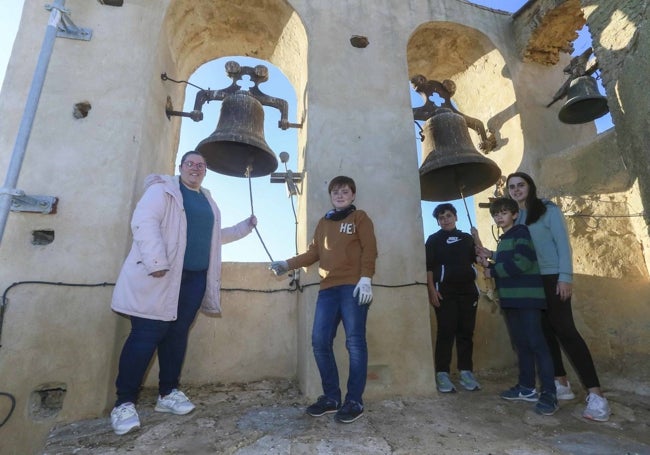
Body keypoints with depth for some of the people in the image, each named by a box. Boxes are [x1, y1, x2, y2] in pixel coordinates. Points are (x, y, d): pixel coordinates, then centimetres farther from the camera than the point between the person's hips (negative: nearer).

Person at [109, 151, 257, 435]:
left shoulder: (208, 201, 21)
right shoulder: (163, 189, 0)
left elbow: (214, 236, 31)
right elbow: (143, 222, -14)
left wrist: (245, 227, 29)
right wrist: (156, 262, -23)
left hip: (195, 278, 6)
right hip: (161, 275, -6)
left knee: (178, 334, 11)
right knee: (147, 334, -4)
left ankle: (168, 393, 23)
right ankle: (124, 402, 11)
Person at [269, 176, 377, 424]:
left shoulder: (360, 217, 8)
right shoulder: (323, 223, 23)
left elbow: (369, 249, -2)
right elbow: (313, 252, 16)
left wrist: (366, 278, -15)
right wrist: (288, 264, 5)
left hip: (353, 287, -5)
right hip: (327, 289, 5)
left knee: (354, 342, -2)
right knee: (320, 342, 2)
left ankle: (354, 401, 11)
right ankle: (331, 397, 17)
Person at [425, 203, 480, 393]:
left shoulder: (467, 238, 15)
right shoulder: (434, 239, 5)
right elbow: (428, 266, -3)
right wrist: (432, 290, -11)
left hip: (468, 290, 4)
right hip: (444, 291, -3)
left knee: (466, 332, 6)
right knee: (446, 332, -5)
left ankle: (466, 372, 16)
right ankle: (442, 373, 2)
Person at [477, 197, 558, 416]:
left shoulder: (521, 232, -7)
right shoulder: (503, 240, 19)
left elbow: (521, 263, -19)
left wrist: (492, 271, -10)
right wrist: (488, 264, 3)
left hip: (527, 297, -9)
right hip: (510, 299, 9)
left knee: (536, 343, -6)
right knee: (521, 344, 13)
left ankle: (549, 394, 1)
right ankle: (527, 387, 22)